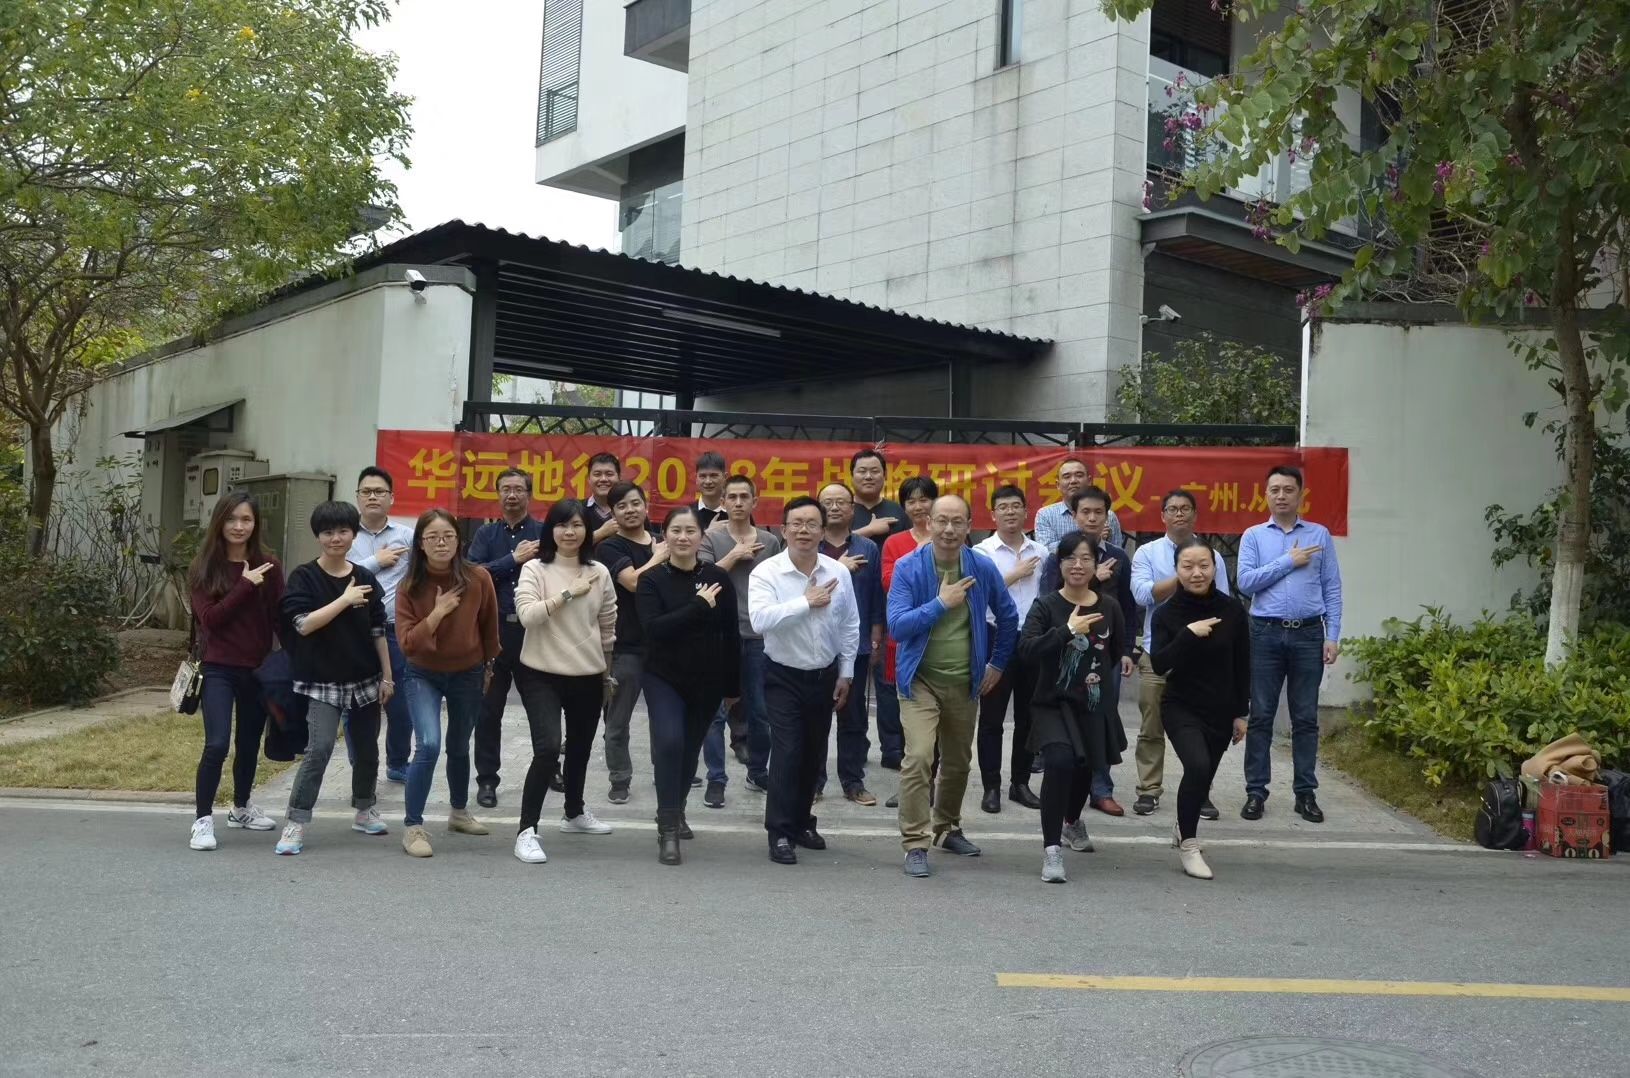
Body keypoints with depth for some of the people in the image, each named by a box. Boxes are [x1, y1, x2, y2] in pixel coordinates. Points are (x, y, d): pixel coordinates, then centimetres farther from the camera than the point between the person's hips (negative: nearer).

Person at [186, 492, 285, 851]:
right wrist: (245, 586, -20)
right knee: (217, 744, -13)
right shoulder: (203, 568, -2)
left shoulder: (268, 566, 1)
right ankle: (203, 820, -1)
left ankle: (241, 807, 37)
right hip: (218, 669, -2)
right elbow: (209, 619, -13)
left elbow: (280, 618, 1)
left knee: (250, 744, 16)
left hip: (258, 669, 2)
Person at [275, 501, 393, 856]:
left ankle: (365, 810, 33)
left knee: (367, 749, 13)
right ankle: (296, 823, -7)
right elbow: (303, 624, -19)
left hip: (365, 679, 4)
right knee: (319, 748, -15)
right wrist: (345, 599, -19)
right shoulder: (304, 577, -6)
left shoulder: (365, 578, 5)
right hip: (323, 680, -4)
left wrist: (387, 675, 6)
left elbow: (378, 631, 8)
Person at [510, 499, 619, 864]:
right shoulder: (534, 569, -8)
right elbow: (527, 615, -22)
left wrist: (608, 675, 16)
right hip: (542, 675, -4)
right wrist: (569, 593, -24)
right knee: (547, 748, -18)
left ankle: (575, 814, 42)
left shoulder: (599, 573, 2)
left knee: (580, 748, 20)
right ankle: (527, 831, -10)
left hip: (588, 677, 5)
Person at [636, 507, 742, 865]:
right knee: (669, 742, -21)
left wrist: (733, 685, 5)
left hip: (707, 681, 3)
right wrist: (699, 605, -22)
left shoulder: (718, 578, -1)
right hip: (664, 678, -2)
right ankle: (668, 829, -12)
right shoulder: (652, 580, -5)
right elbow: (654, 627, -21)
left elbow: (732, 635, 3)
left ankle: (675, 812, 39)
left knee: (690, 750, 14)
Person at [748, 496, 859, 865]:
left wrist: (845, 673, 5)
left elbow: (850, 627, 5)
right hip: (784, 677, -4)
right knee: (787, 752, -9)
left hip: (824, 675, 4)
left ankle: (802, 822, 29)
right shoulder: (766, 572, -15)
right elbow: (760, 619, -31)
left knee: (814, 753, 13)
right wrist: (806, 602, -28)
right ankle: (780, 832, 1)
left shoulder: (839, 573, -4)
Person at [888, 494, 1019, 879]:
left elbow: (1008, 616, 11)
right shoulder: (908, 568, -12)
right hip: (921, 679, -4)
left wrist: (998, 663, 12)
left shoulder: (983, 568, -4)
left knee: (958, 762, 17)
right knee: (918, 757, -18)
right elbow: (897, 626, -19)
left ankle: (947, 829, 38)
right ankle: (915, 844, -9)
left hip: (965, 681, 4)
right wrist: (941, 603, -23)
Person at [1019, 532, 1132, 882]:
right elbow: (1026, 649, -23)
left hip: (1095, 706, 4)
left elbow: (1120, 647, 21)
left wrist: (1124, 658, 4)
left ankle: (1072, 821, 52)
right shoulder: (1046, 605, -8)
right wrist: (1068, 630, -28)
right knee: (1060, 762, -25)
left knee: (1085, 768, 19)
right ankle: (1051, 848, -16)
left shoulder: (1109, 607, 2)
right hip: (1054, 703, -4)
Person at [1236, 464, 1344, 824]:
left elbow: (1332, 589, 5)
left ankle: (1306, 793, 11)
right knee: (1261, 716, 2)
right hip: (1266, 634, 0)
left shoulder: (1319, 535, 7)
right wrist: (1289, 561, -8)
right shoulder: (1253, 536, 6)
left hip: (1308, 635, 0)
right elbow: (1245, 582, -6)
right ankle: (1256, 792, 8)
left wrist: (1332, 637, -2)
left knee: (1306, 717, 5)